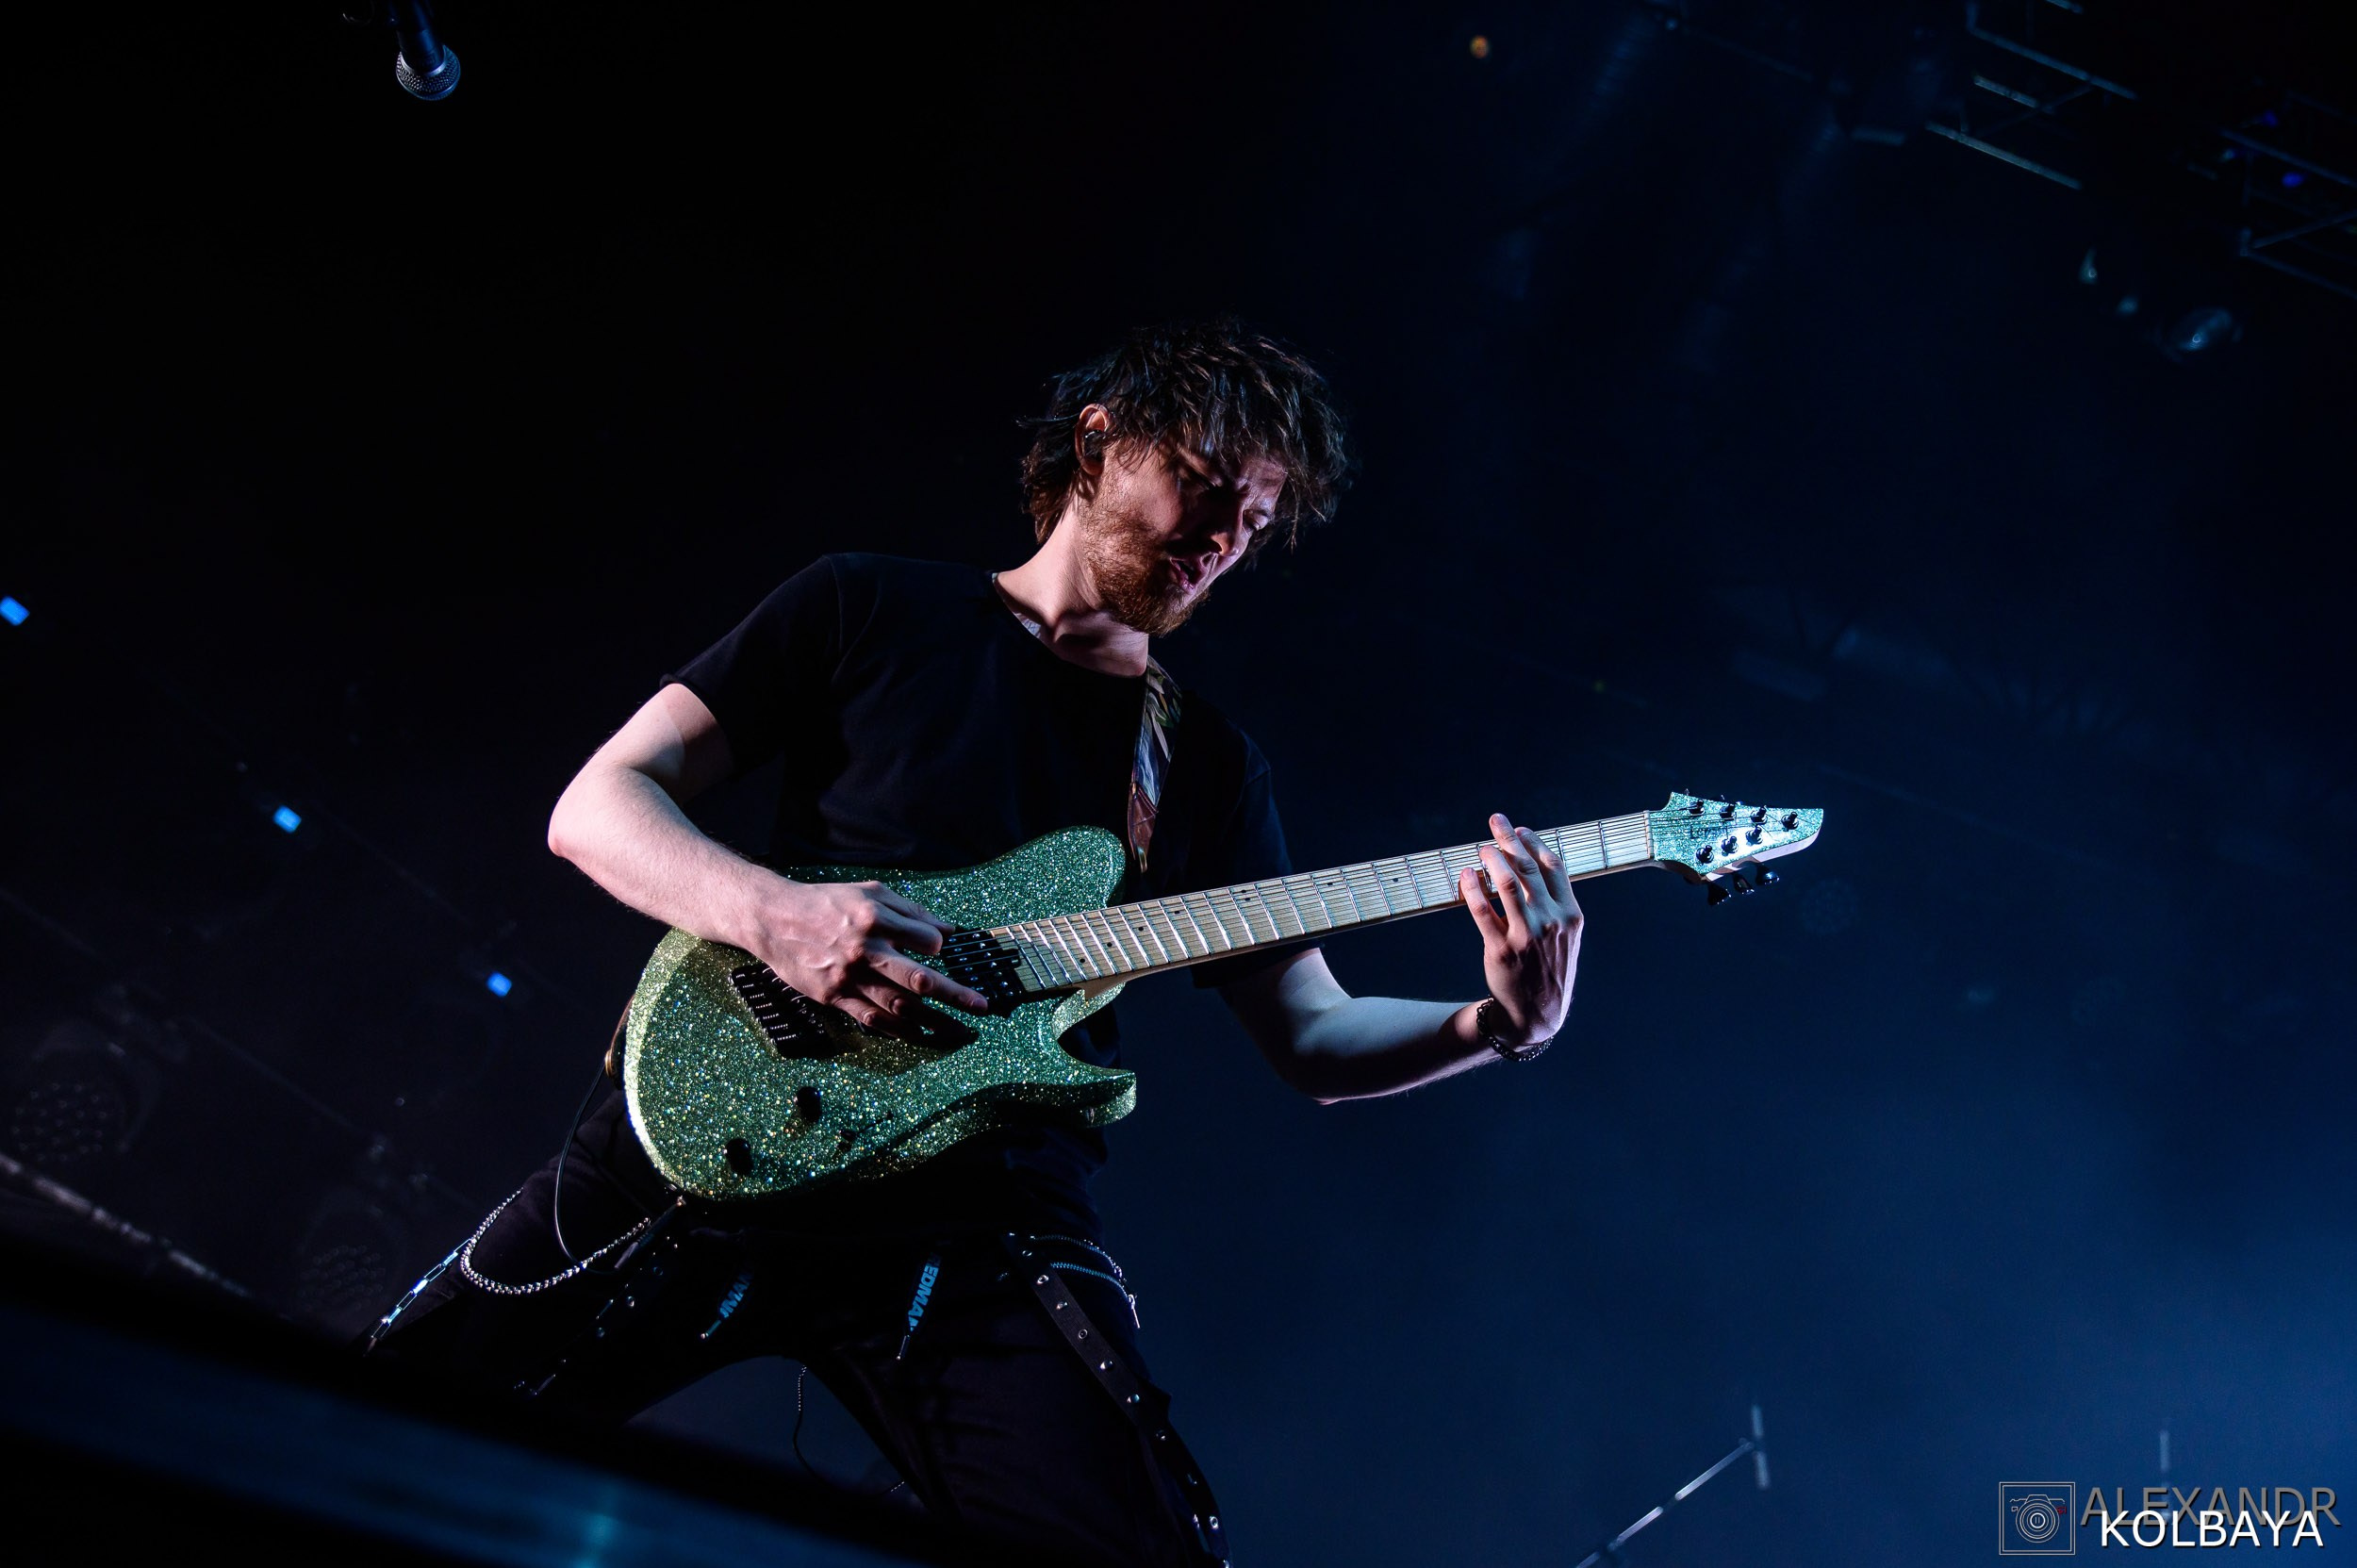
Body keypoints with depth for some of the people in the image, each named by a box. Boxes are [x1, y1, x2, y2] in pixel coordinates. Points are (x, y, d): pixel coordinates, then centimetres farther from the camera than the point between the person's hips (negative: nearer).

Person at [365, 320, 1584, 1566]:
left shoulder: (1209, 767, 18)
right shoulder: (874, 610, 9)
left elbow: (1313, 1040, 16)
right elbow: (596, 806, 4)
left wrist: (1498, 1027, -5)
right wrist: (774, 914, -17)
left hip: (979, 1222, 2)